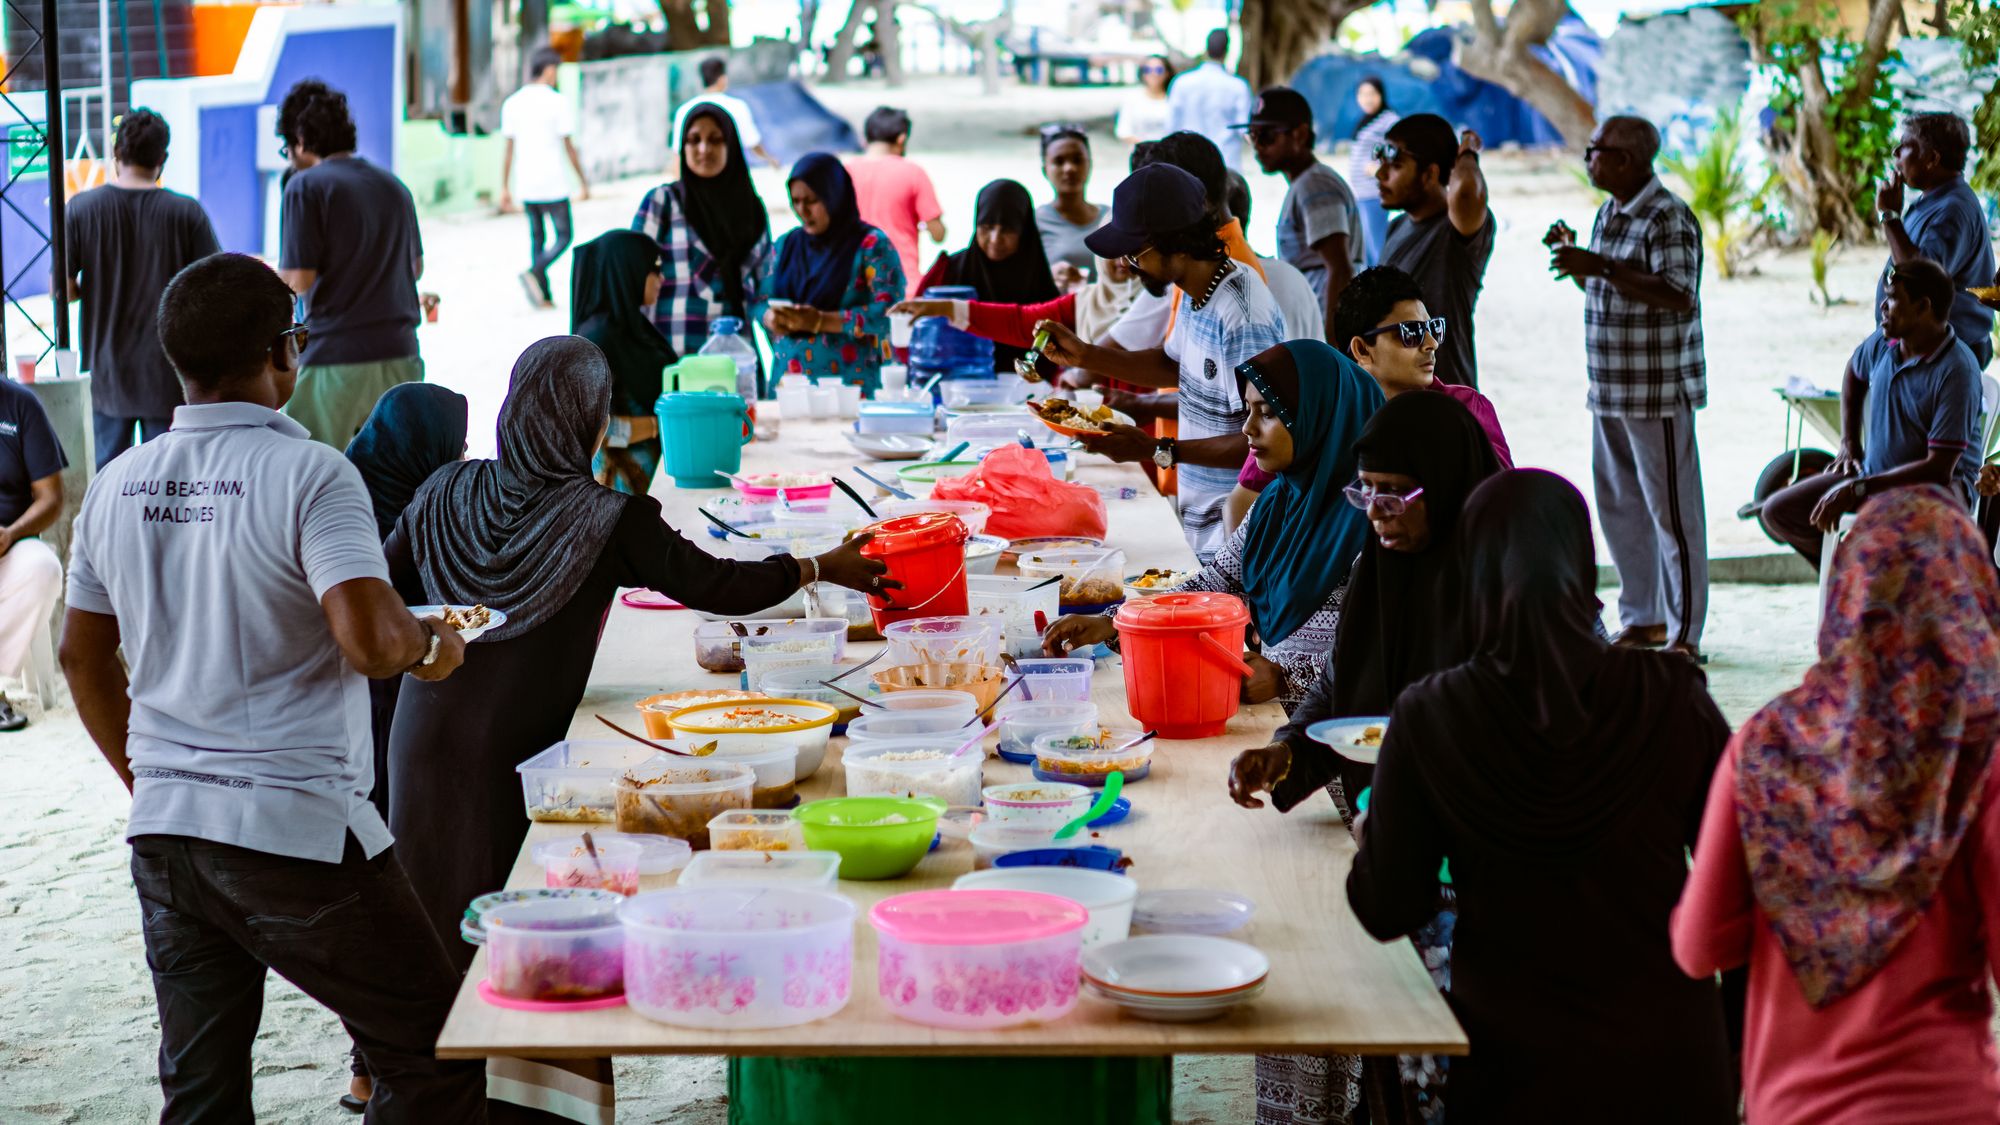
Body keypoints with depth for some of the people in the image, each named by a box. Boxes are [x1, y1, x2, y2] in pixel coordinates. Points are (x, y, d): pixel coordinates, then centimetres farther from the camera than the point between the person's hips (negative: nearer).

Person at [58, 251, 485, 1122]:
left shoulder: (117, 486, 8)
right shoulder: (307, 475, -13)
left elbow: (83, 657, 18)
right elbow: (371, 640, -25)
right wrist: (431, 647, -3)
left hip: (163, 831, 7)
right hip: (296, 830, -7)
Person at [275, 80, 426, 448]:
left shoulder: (307, 186, -8)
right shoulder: (393, 185, 12)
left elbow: (299, 280, -12)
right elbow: (416, 268, 21)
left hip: (336, 357, -6)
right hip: (400, 354, 6)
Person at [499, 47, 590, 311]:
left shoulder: (512, 103, 6)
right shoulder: (558, 102, -8)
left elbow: (508, 148, 7)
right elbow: (569, 147, -7)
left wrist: (505, 187, 12)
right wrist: (583, 182, 1)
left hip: (525, 184, 5)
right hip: (553, 184, -5)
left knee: (536, 237, 13)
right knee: (563, 235, 5)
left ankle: (544, 295, 9)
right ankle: (533, 273, -18)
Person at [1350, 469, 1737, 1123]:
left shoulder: (1426, 719, -14)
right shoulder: (1671, 698, -12)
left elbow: (1389, 912, -6)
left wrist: (1371, 835, 15)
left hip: (1513, 1070, -1)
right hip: (1667, 1064, 1)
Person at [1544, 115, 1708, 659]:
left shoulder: (1668, 219, -15)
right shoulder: (1608, 214, 13)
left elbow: (1678, 296, -26)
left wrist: (1600, 265, -27)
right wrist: (1573, 259, 6)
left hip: (1658, 392, -9)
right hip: (1609, 389, 9)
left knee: (1672, 510, -3)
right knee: (1619, 505, 14)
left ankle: (1685, 635, 2)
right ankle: (1642, 619, 24)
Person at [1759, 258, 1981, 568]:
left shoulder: (1957, 371, -23)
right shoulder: (1883, 342, -2)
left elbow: (1939, 467, -25)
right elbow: (1854, 372, 26)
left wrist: (1859, 489, -25)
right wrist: (1849, 444, 18)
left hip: (1936, 484, -8)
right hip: (1872, 473, 8)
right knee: (1777, 513, -3)